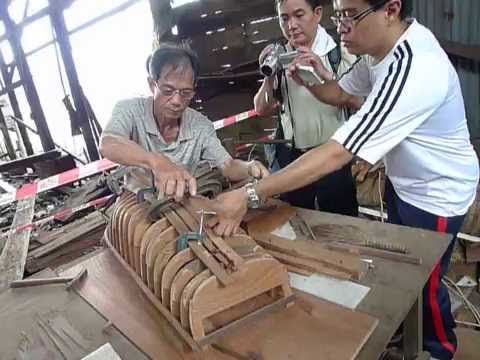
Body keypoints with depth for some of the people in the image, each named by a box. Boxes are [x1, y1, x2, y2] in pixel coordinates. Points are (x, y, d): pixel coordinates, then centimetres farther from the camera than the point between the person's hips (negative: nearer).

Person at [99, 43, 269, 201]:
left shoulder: (201, 125, -4)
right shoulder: (129, 110, -12)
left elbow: (227, 165, -7)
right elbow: (108, 146, -31)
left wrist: (249, 167, -30)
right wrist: (156, 161, -48)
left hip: (183, 207, 2)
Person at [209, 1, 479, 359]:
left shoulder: (412, 72, -37)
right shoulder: (383, 47, -8)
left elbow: (335, 155, -41)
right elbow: (341, 93, 7)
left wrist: (249, 195, -40)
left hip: (434, 194, -8)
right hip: (403, 181, 8)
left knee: (424, 283, 14)